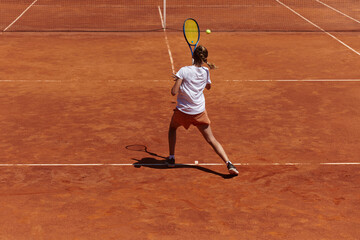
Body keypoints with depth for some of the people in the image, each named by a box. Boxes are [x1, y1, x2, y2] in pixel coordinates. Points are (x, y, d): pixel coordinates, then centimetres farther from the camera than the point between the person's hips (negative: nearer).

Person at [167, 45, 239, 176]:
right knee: (212, 140, 6)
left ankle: (171, 158, 26)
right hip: (200, 112, 2)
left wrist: (178, 80, 5)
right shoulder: (206, 72, 0)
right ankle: (229, 163, -9)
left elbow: (174, 92, -15)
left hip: (183, 111, -2)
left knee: (172, 128, 30)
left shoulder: (184, 71, -12)